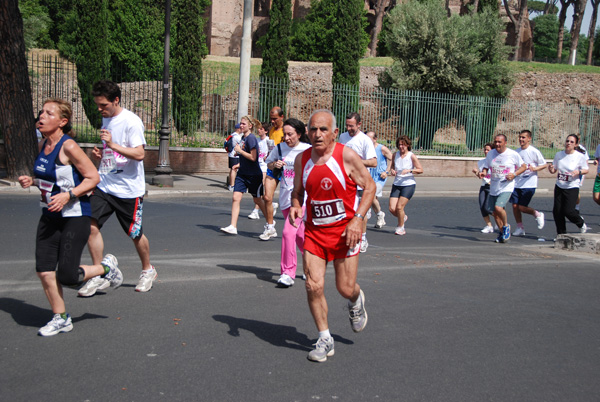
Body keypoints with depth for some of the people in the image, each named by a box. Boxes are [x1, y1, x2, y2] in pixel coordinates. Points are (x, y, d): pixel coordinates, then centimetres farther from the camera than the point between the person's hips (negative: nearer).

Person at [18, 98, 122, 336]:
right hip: (50, 216, 7)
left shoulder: (69, 147, -16)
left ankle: (105, 269, 21)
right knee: (44, 271, 2)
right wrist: (32, 181, 3)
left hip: (75, 217, -7)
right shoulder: (43, 145, 7)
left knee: (67, 277, -7)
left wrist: (68, 195, -24)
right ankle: (60, 318, 20)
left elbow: (93, 178, -15)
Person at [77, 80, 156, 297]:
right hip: (104, 185, 7)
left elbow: (139, 154, -21)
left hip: (129, 189, -6)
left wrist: (113, 144, -28)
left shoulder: (131, 122, -13)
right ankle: (99, 275, 5)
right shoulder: (106, 119, 12)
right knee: (91, 225, -7)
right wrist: (100, 154, 5)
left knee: (135, 234, 7)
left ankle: (148, 271, 31)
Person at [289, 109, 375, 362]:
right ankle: (325, 339, 12)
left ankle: (356, 301, 41)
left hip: (344, 231, -3)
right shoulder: (301, 159, 0)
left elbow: (369, 186, -6)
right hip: (314, 231, 3)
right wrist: (295, 207, -8)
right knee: (313, 287, -6)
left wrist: (358, 219, -16)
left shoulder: (347, 156, -12)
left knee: (345, 288, 1)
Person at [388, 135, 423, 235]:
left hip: (409, 185, -4)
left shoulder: (412, 156, -6)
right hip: (396, 185, 4)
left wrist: (409, 170, -22)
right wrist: (392, 170, -3)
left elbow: (420, 170, -7)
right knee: (392, 209, -6)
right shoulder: (395, 155, 6)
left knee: (399, 207, -13)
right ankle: (403, 217, 28)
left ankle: (400, 228, 9)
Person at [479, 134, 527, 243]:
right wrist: (483, 172, -7)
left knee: (498, 207, -24)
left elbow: (523, 166, 4)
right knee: (495, 213, 11)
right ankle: (502, 233, 33)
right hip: (493, 188, 5)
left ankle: (506, 226, 4)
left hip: (507, 187, -5)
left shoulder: (513, 154, -7)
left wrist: (514, 174, -13)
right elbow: (486, 167, 16)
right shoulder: (490, 154, 4)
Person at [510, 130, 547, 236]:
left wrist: (534, 169, -19)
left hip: (529, 184, -6)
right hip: (516, 183, 6)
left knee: (522, 207, -7)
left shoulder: (534, 151, -7)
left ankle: (537, 215, 21)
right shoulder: (517, 152, 10)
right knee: (515, 206, 1)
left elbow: (544, 164, -3)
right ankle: (520, 228, 14)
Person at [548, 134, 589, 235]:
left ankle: (581, 223, 20)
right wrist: (551, 169, -14)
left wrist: (578, 172, -20)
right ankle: (561, 234, 15)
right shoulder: (558, 154, 3)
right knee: (557, 211, 0)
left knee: (568, 211, -13)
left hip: (572, 188, -4)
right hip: (559, 187, 4)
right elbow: (554, 170, 9)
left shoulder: (580, 157, -8)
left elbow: (586, 170, 1)